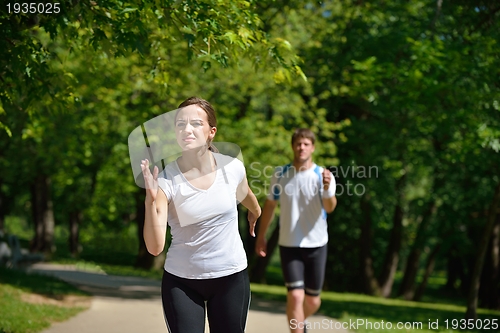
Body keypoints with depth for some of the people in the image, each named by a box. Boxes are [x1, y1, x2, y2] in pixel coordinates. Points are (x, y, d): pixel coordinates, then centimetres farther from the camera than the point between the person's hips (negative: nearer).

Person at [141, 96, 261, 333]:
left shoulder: (233, 167, -8)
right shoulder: (166, 180, -15)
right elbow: (155, 247, -23)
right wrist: (150, 200, -35)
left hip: (232, 278, 2)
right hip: (181, 282, -2)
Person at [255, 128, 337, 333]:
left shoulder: (323, 175, -9)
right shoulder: (280, 174, -2)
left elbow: (330, 208, -24)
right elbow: (270, 205, 10)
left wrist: (327, 189, -45)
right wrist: (261, 236, 9)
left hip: (316, 245, 0)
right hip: (289, 245, 0)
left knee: (313, 301, 11)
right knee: (295, 296, -13)